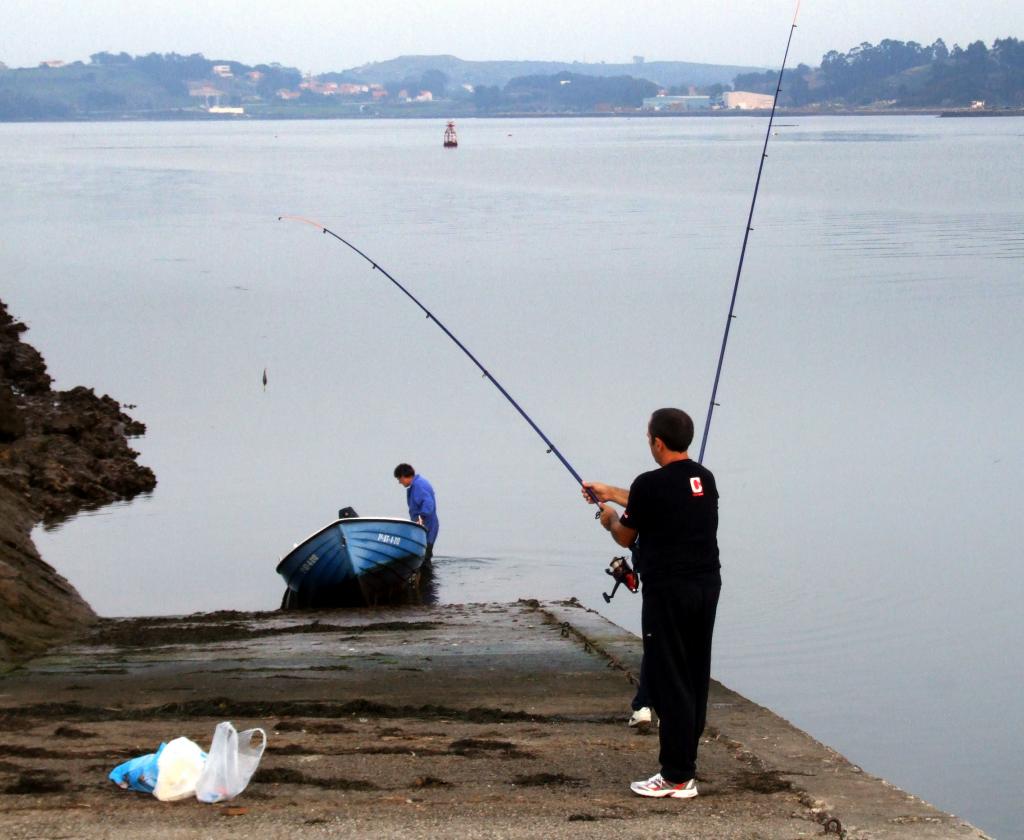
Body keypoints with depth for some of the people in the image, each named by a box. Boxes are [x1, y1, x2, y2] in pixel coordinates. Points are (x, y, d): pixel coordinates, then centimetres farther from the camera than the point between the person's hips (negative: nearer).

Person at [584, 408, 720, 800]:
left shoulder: (651, 484, -13)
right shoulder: (704, 479, 9)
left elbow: (625, 536, 0)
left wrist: (610, 517, 23)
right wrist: (611, 492, 34)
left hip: (668, 591, -7)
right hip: (707, 586, 8)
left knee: (668, 682, -3)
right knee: (695, 679, 12)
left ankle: (677, 777, -3)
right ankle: (685, 767, 18)